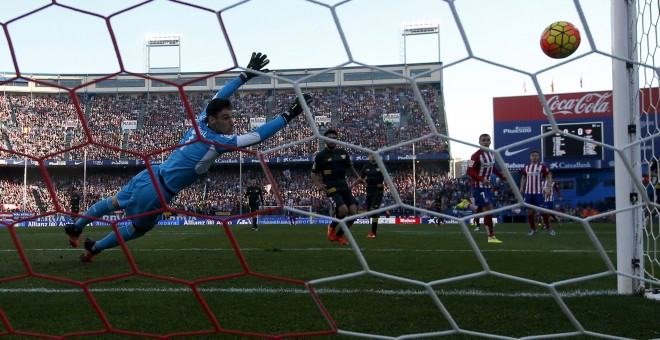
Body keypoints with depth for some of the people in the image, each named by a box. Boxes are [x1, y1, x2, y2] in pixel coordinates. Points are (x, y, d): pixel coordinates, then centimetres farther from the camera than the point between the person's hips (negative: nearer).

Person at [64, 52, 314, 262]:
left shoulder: (200, 122, -6)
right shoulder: (217, 141, -25)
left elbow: (218, 96, 7)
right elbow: (257, 136, -27)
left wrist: (246, 74, 12)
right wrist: (289, 115, -23)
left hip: (148, 176, 6)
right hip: (155, 194, -6)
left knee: (115, 203, 29)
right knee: (138, 228, 21)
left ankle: (75, 228, 45)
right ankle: (93, 248, 36)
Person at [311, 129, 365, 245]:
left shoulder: (343, 153, 12)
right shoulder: (320, 156, 0)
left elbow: (350, 167, 26)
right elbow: (313, 174, 6)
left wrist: (358, 177, 8)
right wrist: (318, 185, -13)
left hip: (344, 186, 5)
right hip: (331, 188, -5)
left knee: (353, 212, -7)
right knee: (343, 210, -25)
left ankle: (339, 236, 14)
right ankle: (331, 227, 7)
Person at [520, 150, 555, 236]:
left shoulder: (542, 166, -2)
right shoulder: (526, 167, 10)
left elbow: (549, 177, -1)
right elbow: (523, 178, 23)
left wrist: (548, 188, -12)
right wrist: (521, 187, 10)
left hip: (539, 192, -4)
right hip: (528, 192, 4)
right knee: (529, 210, 2)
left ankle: (549, 227, 10)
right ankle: (533, 229, 11)